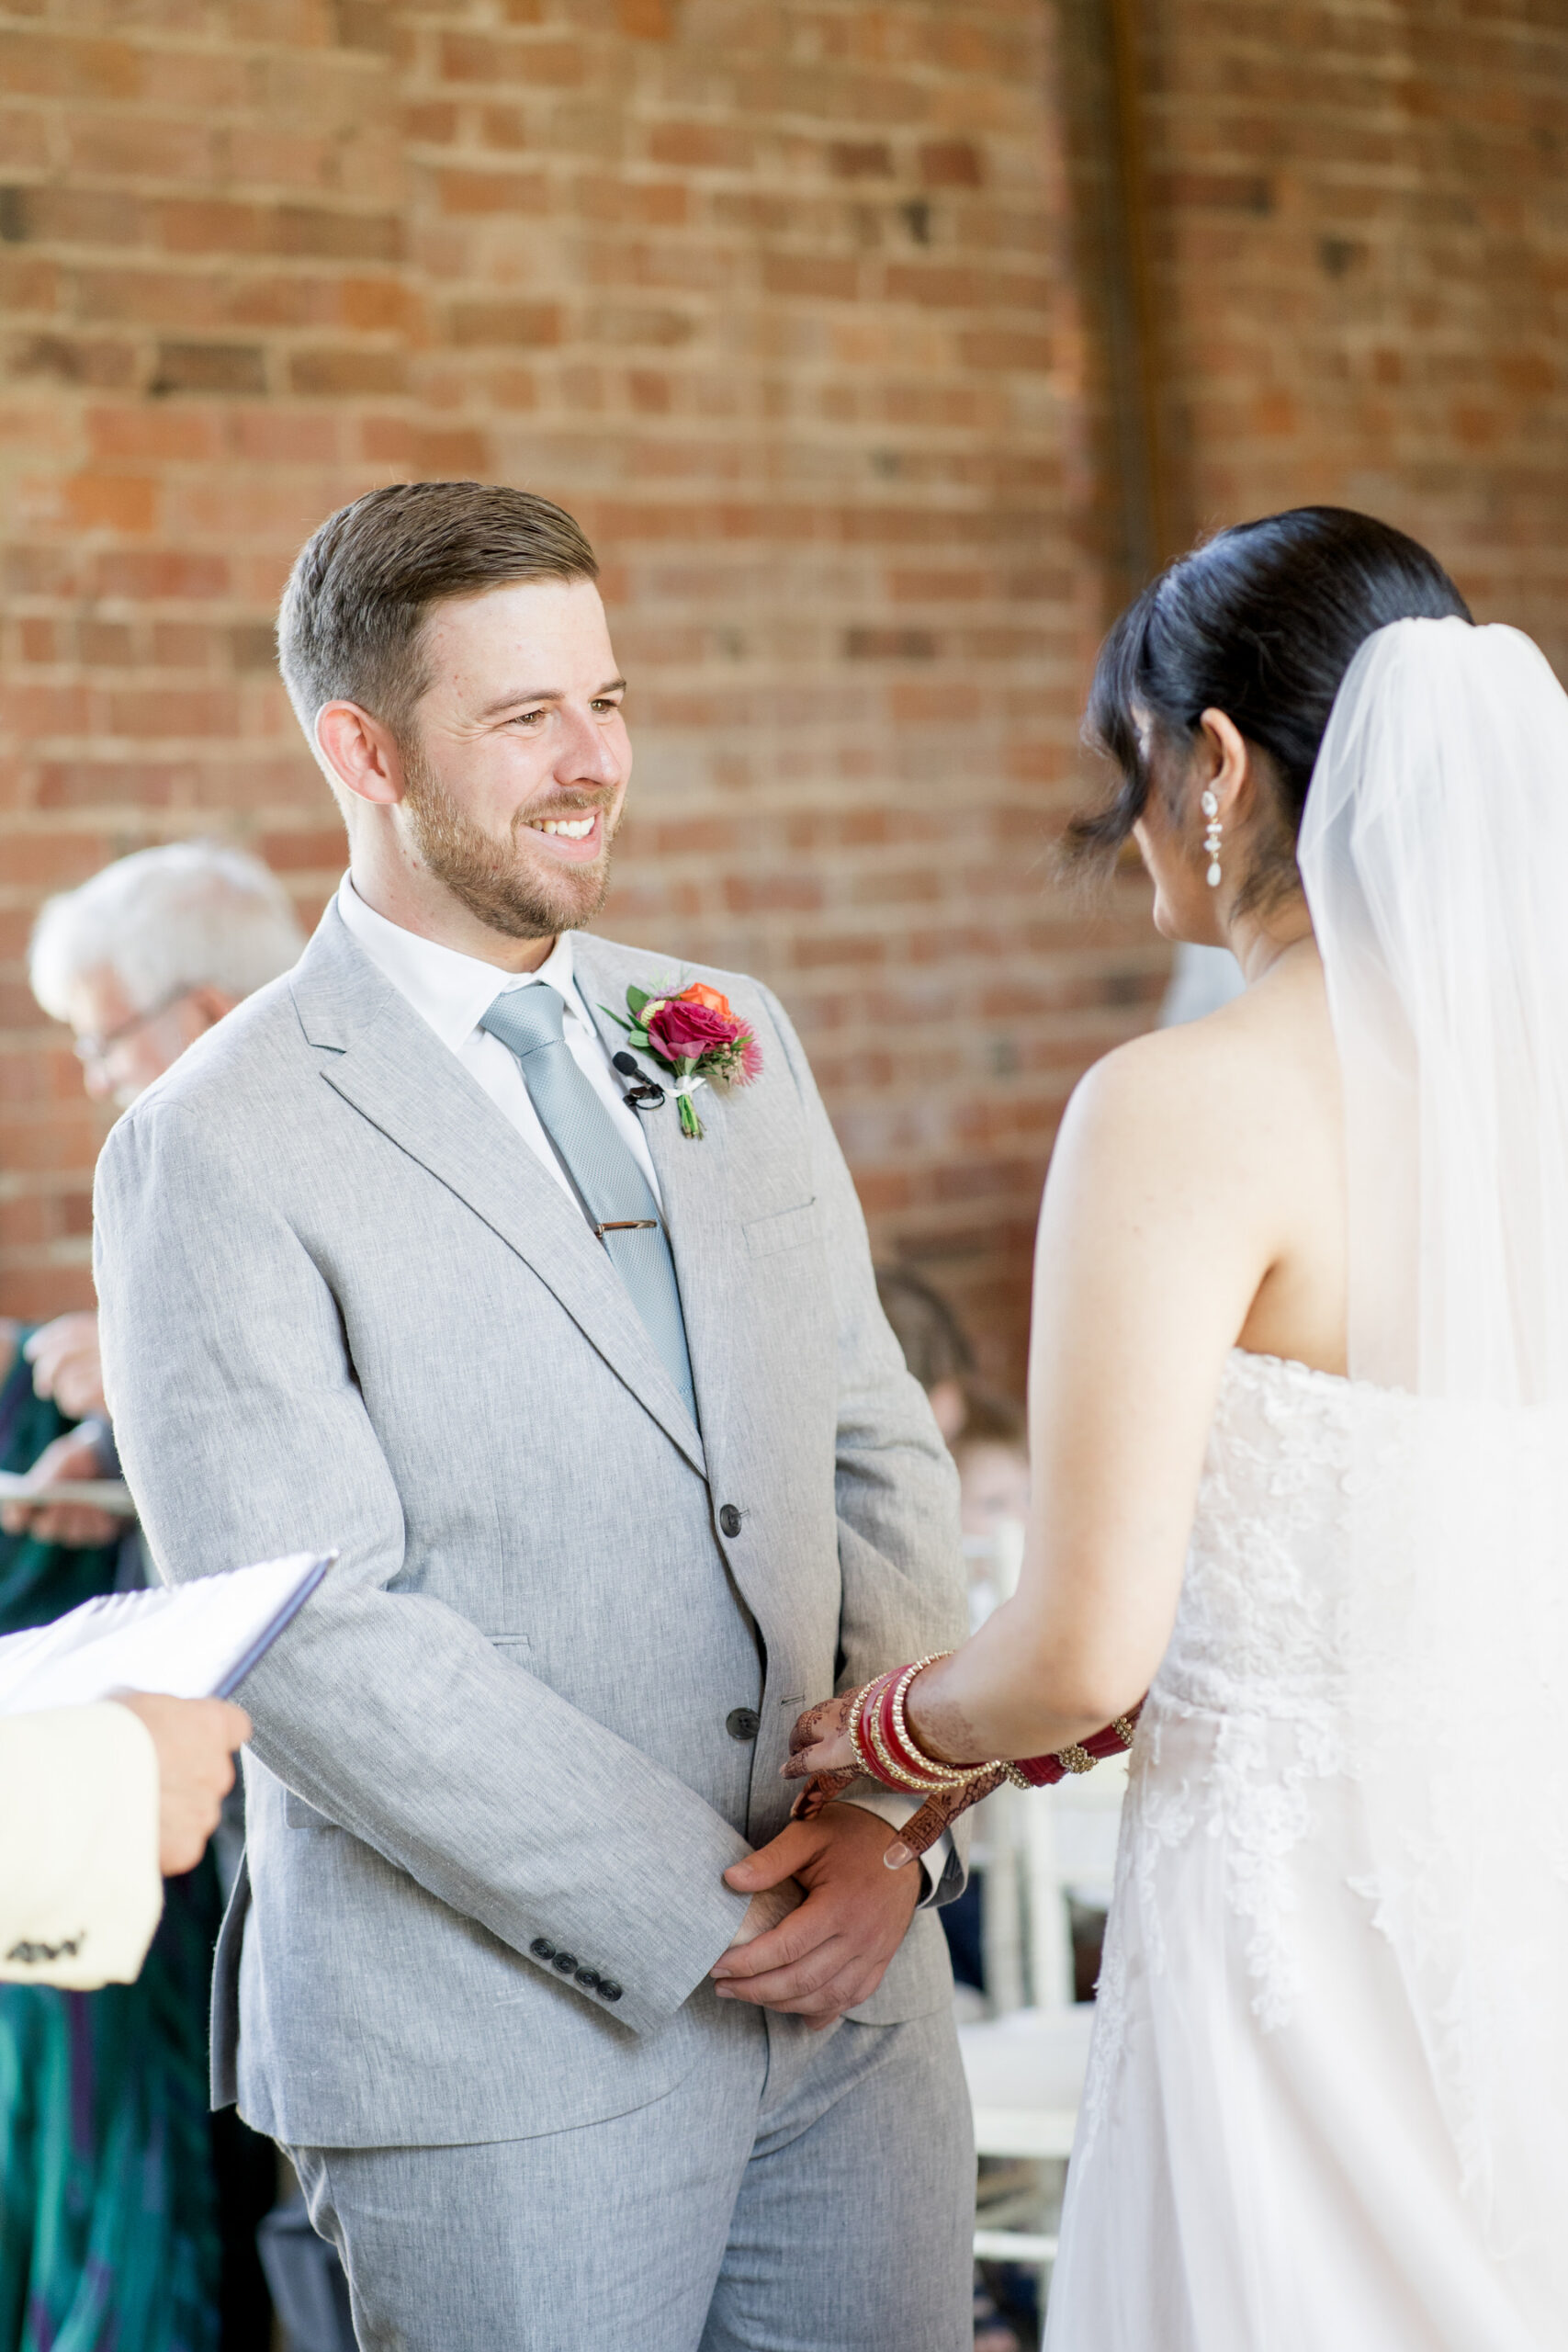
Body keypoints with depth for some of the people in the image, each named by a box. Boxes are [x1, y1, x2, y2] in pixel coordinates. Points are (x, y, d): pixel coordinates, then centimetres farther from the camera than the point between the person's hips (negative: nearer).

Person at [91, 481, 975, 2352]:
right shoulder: (216, 1154, -10)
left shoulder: (729, 1038, 10)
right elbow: (314, 1643, -15)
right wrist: (690, 1917, -15)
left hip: (853, 1991, 5)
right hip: (503, 2056, -5)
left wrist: (900, 1810, -5)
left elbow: (876, 1453, 10)